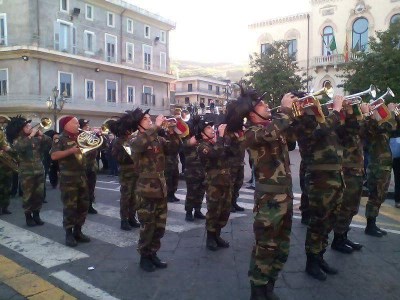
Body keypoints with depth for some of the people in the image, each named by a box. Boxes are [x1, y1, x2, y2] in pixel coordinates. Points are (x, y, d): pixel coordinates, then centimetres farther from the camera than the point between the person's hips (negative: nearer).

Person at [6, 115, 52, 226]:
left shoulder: (36, 138, 6)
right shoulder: (17, 140, -6)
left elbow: (49, 142, 2)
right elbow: (20, 147, -28)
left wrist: (41, 134, -9)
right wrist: (31, 135, -23)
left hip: (40, 170, 4)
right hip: (26, 172, -4)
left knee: (39, 195, 9)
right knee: (28, 196, 3)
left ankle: (36, 214, 22)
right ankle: (28, 216, 17)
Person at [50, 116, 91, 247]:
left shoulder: (81, 137, 13)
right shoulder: (61, 139, -7)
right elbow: (54, 156, -19)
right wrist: (71, 150, -26)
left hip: (82, 176, 7)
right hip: (68, 178, -6)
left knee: (83, 205, 9)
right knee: (70, 207, -2)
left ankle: (78, 232, 21)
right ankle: (69, 234, 9)